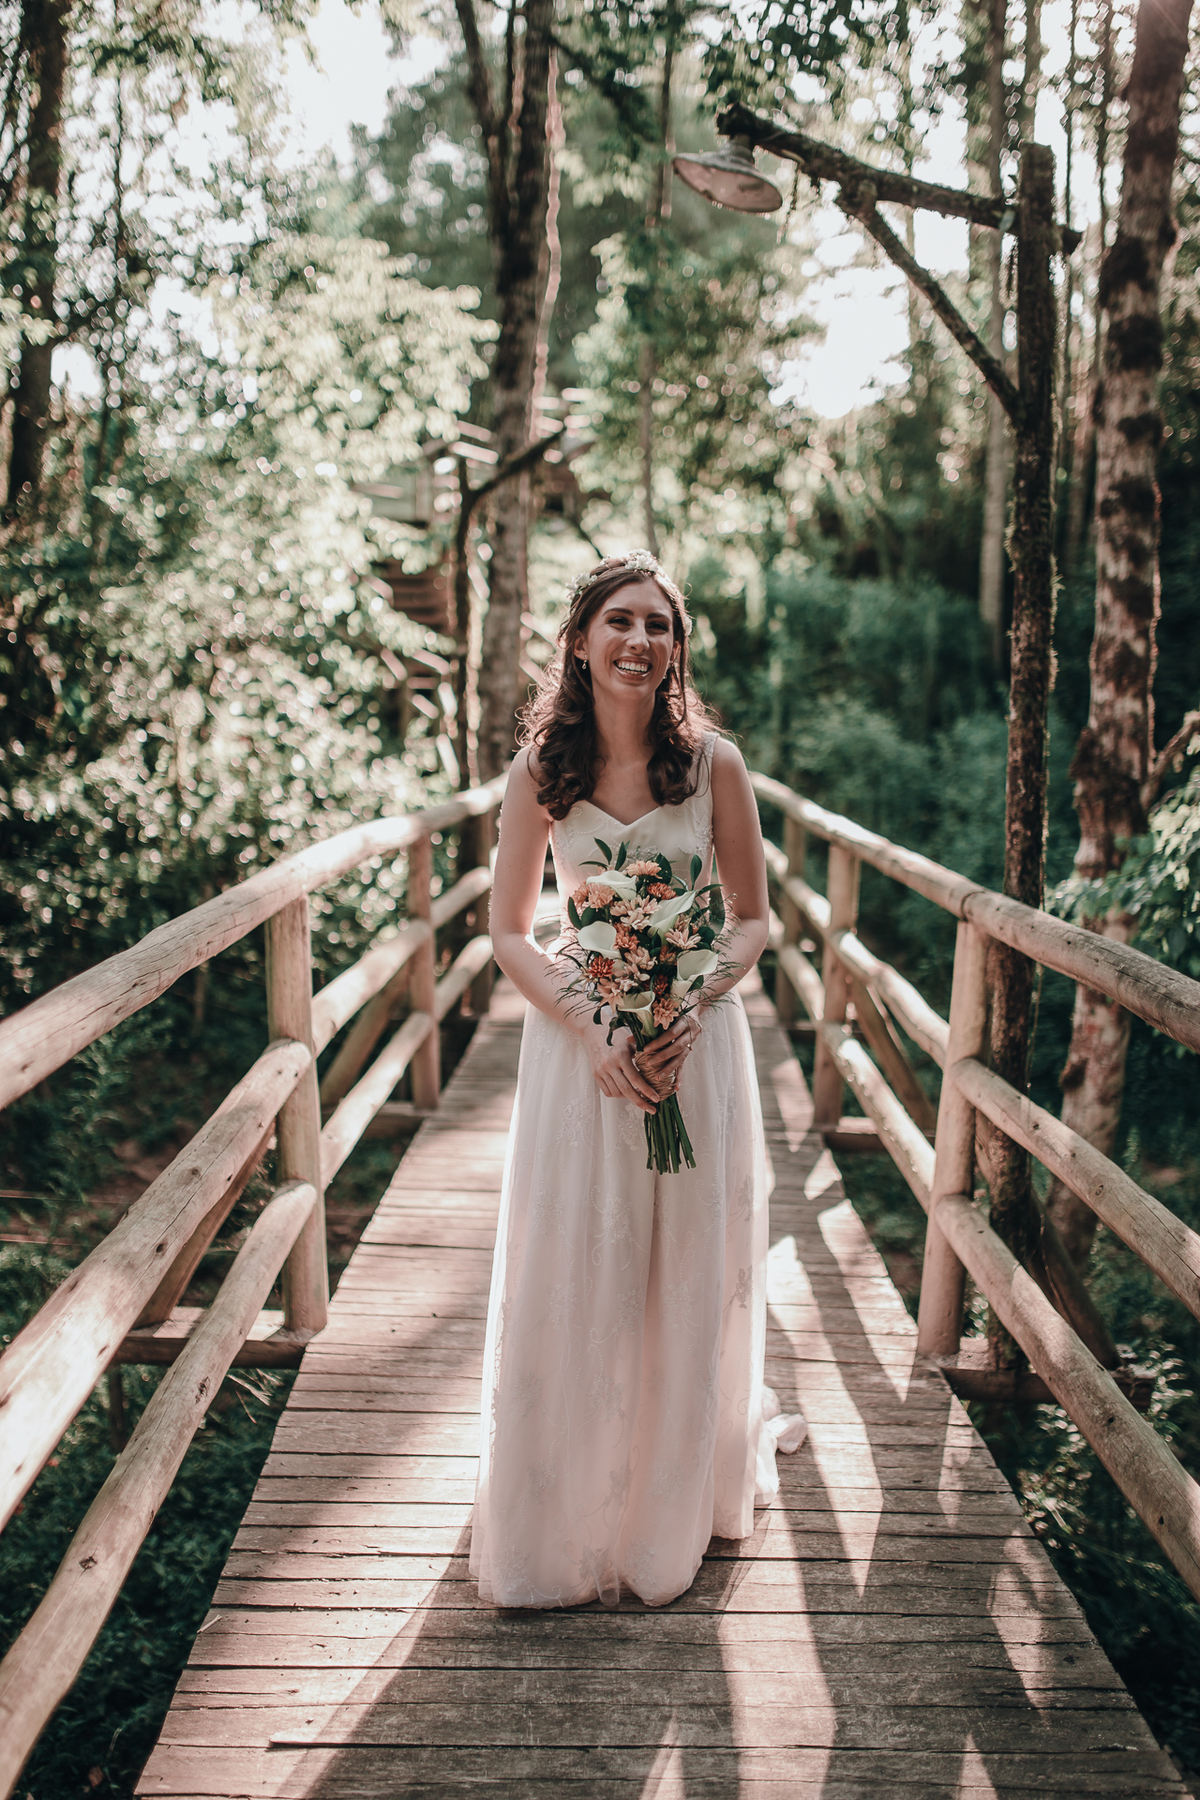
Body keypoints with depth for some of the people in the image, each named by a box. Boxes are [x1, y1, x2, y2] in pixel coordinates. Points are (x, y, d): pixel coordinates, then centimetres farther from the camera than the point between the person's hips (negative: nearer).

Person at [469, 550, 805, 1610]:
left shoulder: (714, 764, -3)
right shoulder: (543, 771, -2)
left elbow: (753, 919, 2)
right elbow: (510, 934, 0)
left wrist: (687, 1016, -14)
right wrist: (592, 1036, -14)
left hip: (696, 1037, 0)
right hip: (576, 1040, 0)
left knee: (687, 1273, 8)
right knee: (569, 1278, 5)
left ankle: (674, 1515, 31)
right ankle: (564, 1524, 25)